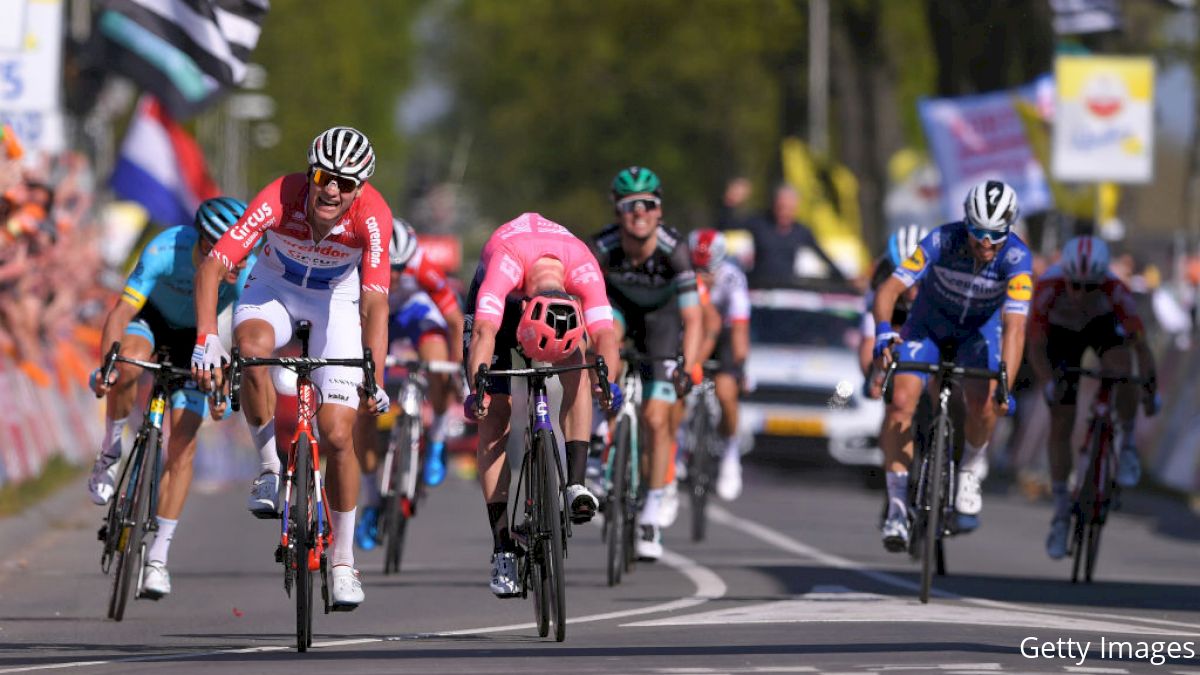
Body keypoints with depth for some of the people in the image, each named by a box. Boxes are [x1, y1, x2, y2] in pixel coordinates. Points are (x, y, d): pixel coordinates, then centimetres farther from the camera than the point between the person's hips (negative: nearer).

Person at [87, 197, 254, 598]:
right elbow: (121, 313, -34)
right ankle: (110, 452, -11)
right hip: (151, 317, -1)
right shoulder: (165, 252, -36)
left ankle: (158, 557, -3)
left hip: (194, 338, 1)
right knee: (129, 365, -38)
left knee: (183, 445, -10)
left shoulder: (247, 273, -30)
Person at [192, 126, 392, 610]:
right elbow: (212, 266, -35)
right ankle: (272, 470, -16)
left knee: (338, 437, -8)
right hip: (276, 288, 0)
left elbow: (375, 303, -35)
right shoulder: (280, 199, -33)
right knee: (252, 347, -36)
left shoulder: (372, 217, -32)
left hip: (337, 301, 0)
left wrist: (375, 382, -45)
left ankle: (343, 561, 9)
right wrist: (206, 339, -48)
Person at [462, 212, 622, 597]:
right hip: (502, 295, -2)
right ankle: (502, 549, -13)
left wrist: (608, 380, -61)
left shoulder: (583, 268, -38)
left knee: (576, 366, -29)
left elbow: (604, 333, -43)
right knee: (495, 414, -12)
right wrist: (477, 386, -66)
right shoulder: (506, 260, -44)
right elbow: (484, 331, -52)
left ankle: (575, 484, -26)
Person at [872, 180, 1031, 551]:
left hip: (980, 330, 0)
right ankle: (897, 505, -11)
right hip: (929, 325, 0)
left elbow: (1014, 326, -37)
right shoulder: (943, 241, -30)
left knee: (983, 403, -26)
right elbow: (890, 288, -33)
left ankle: (971, 471, 6)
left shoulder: (1016, 258, -30)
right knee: (900, 401, -21)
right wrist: (883, 331, -52)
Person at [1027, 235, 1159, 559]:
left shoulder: (1116, 290, -37)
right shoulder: (1048, 288, -38)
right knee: (1061, 424, -3)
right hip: (1062, 331, 0)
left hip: (1103, 324, 0)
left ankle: (1128, 445, -7)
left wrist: (1150, 390, -41)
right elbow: (1036, 348, -31)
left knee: (1121, 371, -33)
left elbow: (1141, 345, -33)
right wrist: (1050, 386, -45)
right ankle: (1061, 514, 8)